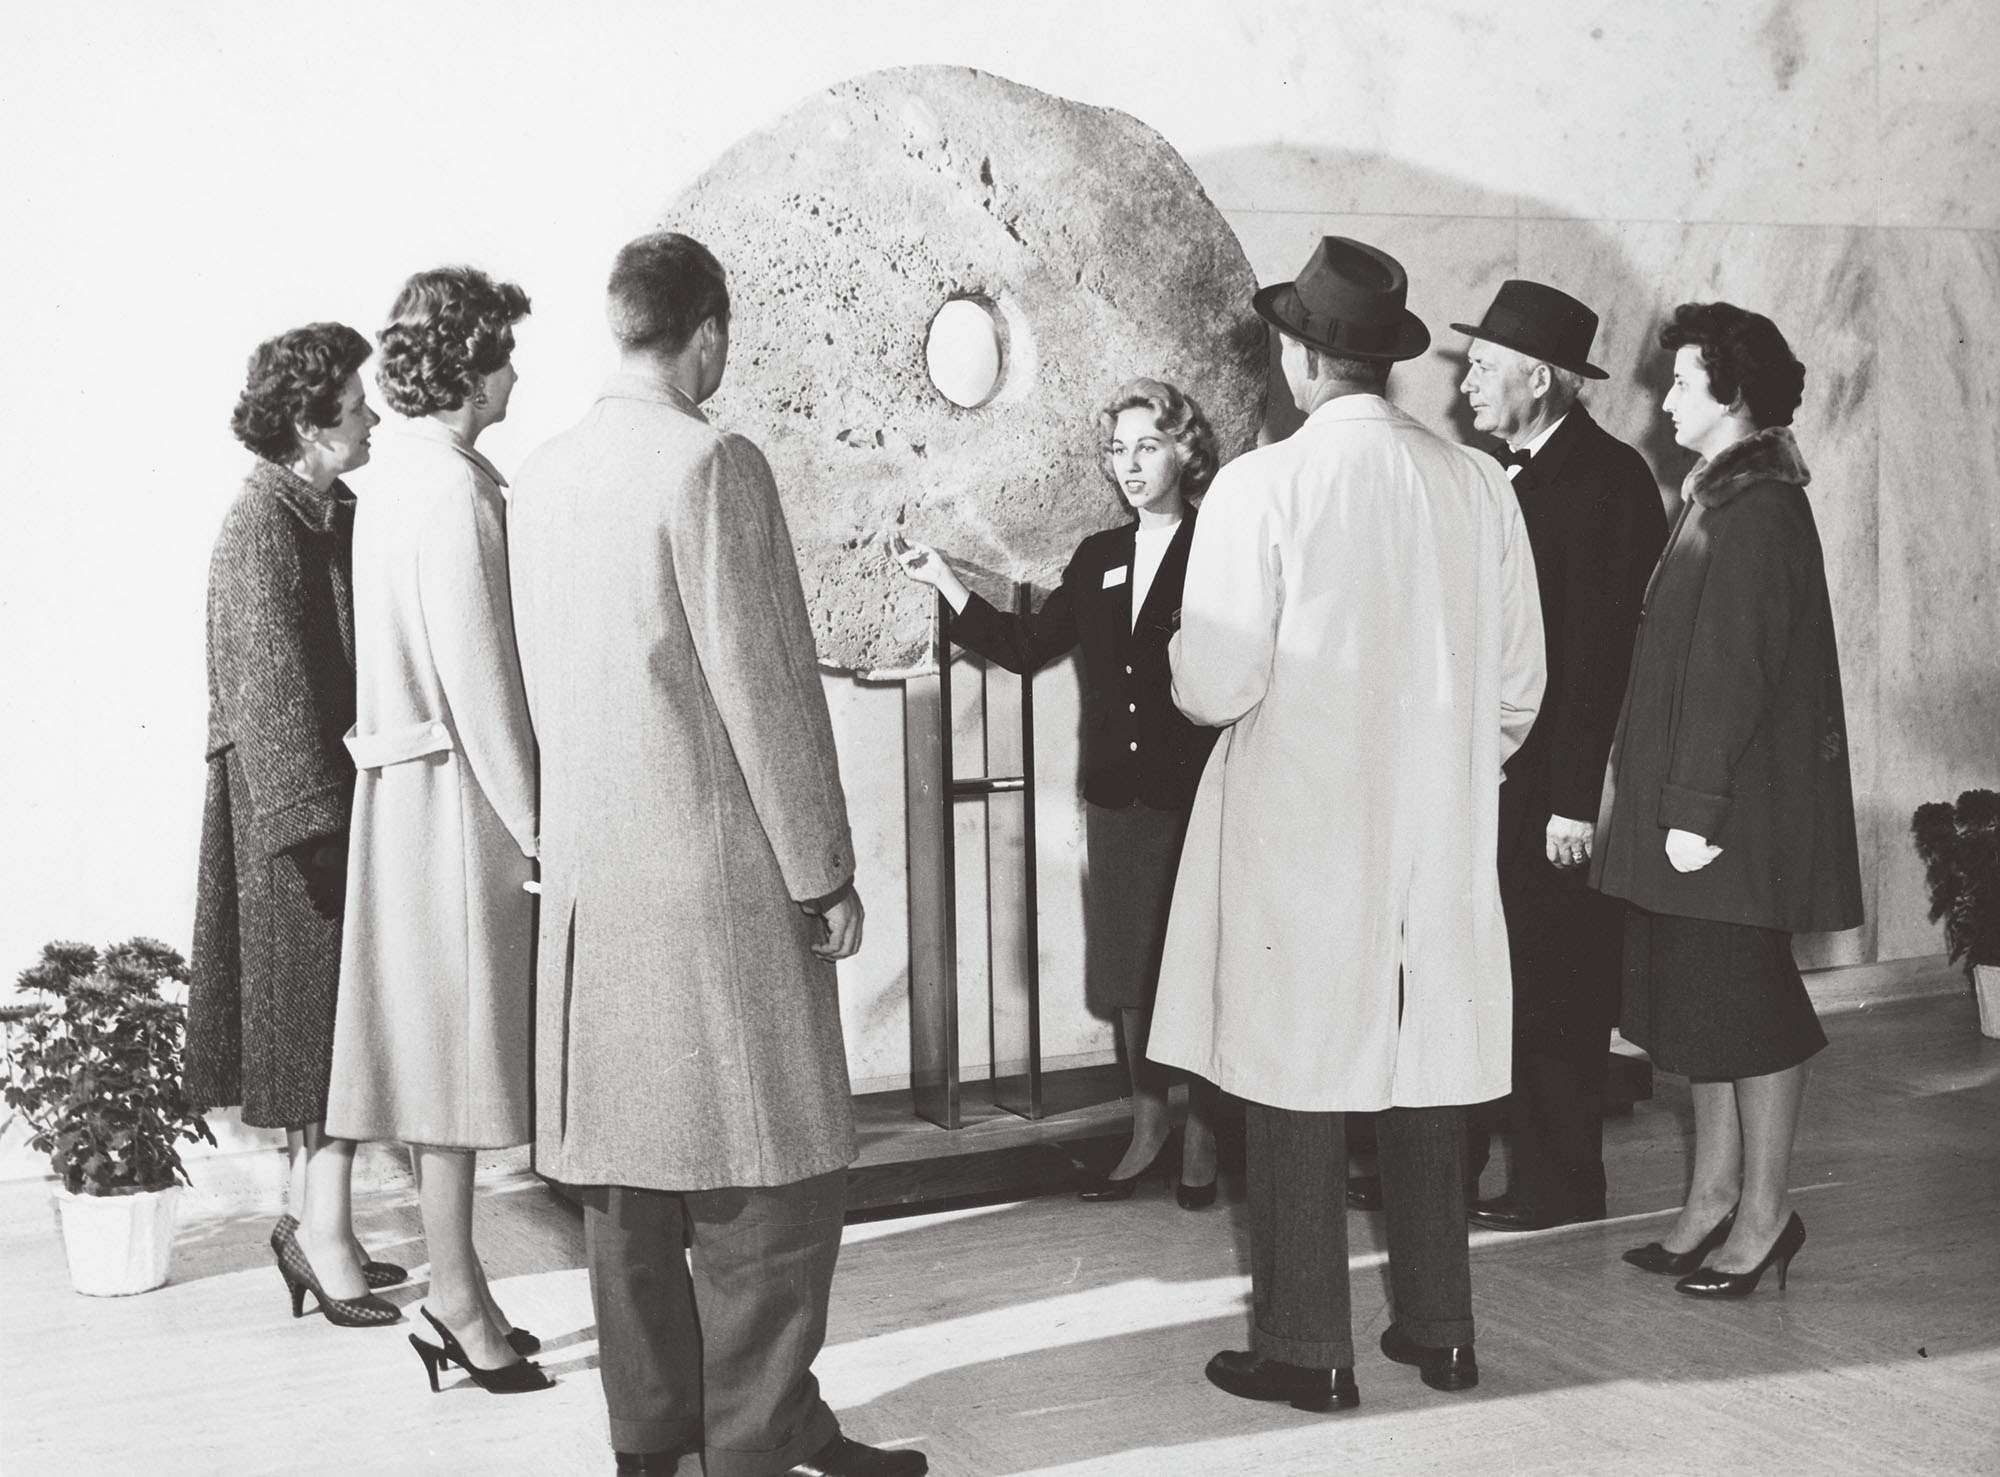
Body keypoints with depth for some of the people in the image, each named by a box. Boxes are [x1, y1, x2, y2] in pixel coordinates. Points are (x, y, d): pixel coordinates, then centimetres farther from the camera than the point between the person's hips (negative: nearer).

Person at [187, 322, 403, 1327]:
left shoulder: (338, 516, 11)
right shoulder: (262, 526, -15)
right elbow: (272, 686, -19)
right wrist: (314, 817, -22)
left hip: (344, 784, 9)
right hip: (289, 795, -9)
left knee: (335, 1011, 13)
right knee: (323, 1011, -3)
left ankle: (313, 1220, 22)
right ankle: (322, 1233, 5)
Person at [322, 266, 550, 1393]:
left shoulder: (401, 475, 14)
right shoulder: (451, 486, -16)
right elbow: (477, 674, -19)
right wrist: (532, 823, -14)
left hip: (412, 783, 10)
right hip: (457, 793, -10)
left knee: (441, 1038, 12)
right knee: (461, 1039, -3)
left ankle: (456, 1281, 21)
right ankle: (457, 1296, 4)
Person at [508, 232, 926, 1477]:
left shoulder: (544, 477, 8)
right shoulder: (713, 465, -14)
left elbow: (545, 680, 13)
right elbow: (766, 686, -15)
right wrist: (826, 871, -9)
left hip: (591, 872, 8)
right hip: (718, 872, -7)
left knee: (631, 1166, 13)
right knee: (768, 1172, 2)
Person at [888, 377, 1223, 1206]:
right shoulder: (1099, 559, 12)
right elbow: (1024, 646, 13)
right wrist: (944, 581, 11)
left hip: (1197, 796, -5)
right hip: (1118, 798, 6)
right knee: (1131, 971, 12)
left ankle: (1201, 1138, 14)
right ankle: (1147, 1127, 24)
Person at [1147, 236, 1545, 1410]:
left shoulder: (1264, 486, -13)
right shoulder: (1479, 485, 0)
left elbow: (1218, 686, -13)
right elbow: (1519, 684, 5)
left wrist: (1185, 661, 9)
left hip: (1300, 837, -4)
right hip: (1445, 835, 4)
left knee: (1300, 1086, 5)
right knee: (1427, 1079, 14)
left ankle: (1308, 1348, 13)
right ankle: (1440, 1328, 24)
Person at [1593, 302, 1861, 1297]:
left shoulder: (1756, 511, -16)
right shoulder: (1721, 497, 13)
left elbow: (1736, 671, -21)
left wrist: (1697, 809, -21)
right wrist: (1678, 802, 13)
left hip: (1740, 805, -9)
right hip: (1695, 798, 9)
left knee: (1742, 1006, 0)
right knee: (1699, 1001, 14)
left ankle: (1763, 1211, 12)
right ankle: (1714, 1197, 23)